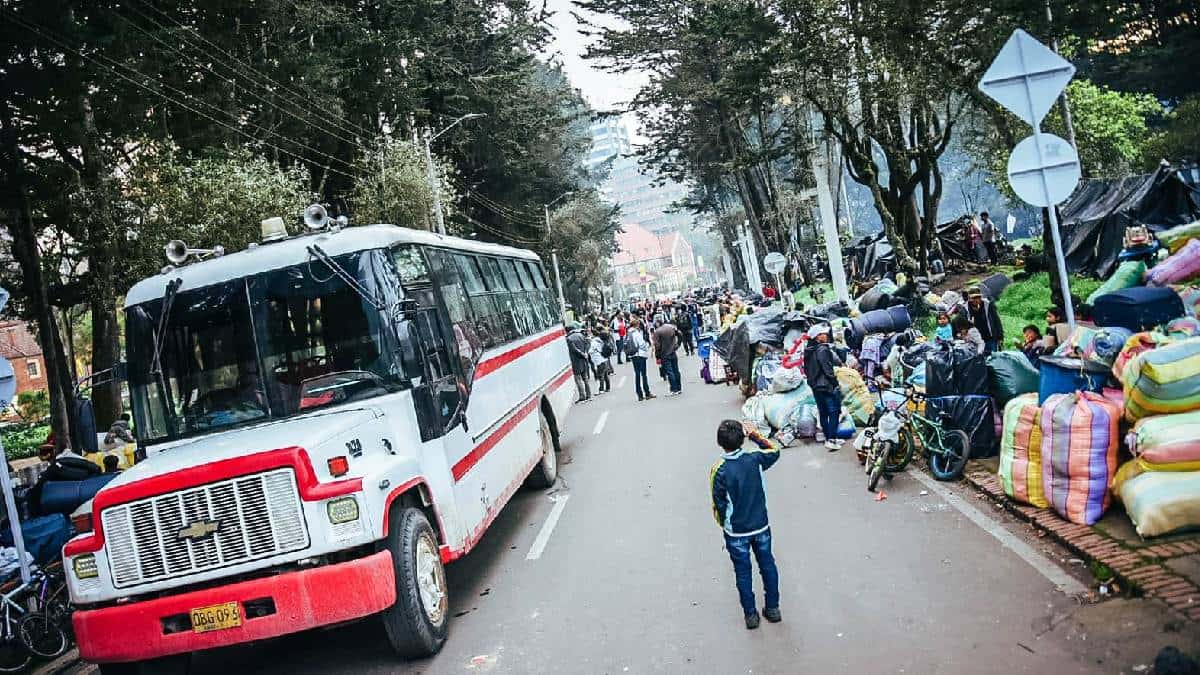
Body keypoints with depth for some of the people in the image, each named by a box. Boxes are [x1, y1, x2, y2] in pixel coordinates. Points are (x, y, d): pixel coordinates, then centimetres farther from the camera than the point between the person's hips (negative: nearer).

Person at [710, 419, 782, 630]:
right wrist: (755, 435, 7)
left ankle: (750, 614, 25)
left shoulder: (719, 471, -23)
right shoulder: (755, 459, -15)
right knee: (767, 565, 20)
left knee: (743, 572, 14)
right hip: (761, 526, 3)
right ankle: (773, 608, 32)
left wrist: (723, 524, 5)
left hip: (736, 532, -3)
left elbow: (719, 505, -13)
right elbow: (774, 452, 8)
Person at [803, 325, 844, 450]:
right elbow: (827, 368, -20)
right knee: (834, 412, -3)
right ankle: (831, 440, -8)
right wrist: (834, 380, -11)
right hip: (827, 385, -8)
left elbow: (806, 369, 15)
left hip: (815, 386, 8)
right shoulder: (823, 349, -16)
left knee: (823, 413, 14)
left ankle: (828, 438, 21)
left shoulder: (808, 350, 9)